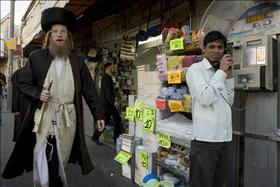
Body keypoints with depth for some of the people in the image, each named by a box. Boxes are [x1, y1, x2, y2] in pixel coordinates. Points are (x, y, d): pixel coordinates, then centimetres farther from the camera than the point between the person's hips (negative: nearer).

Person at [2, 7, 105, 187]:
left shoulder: (77, 61, 5)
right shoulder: (37, 57, 2)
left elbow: (89, 89, 6)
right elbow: (24, 83, 9)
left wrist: (99, 114, 4)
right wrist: (37, 94, -12)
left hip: (68, 117, 1)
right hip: (44, 115, -1)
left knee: (60, 160, 9)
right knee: (44, 158, 0)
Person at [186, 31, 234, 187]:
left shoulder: (221, 72, 16)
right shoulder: (195, 69, -4)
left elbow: (229, 102, 16)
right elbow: (204, 99, -18)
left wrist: (229, 75, 7)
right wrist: (221, 72, -11)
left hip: (225, 137, 7)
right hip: (205, 138, -7)